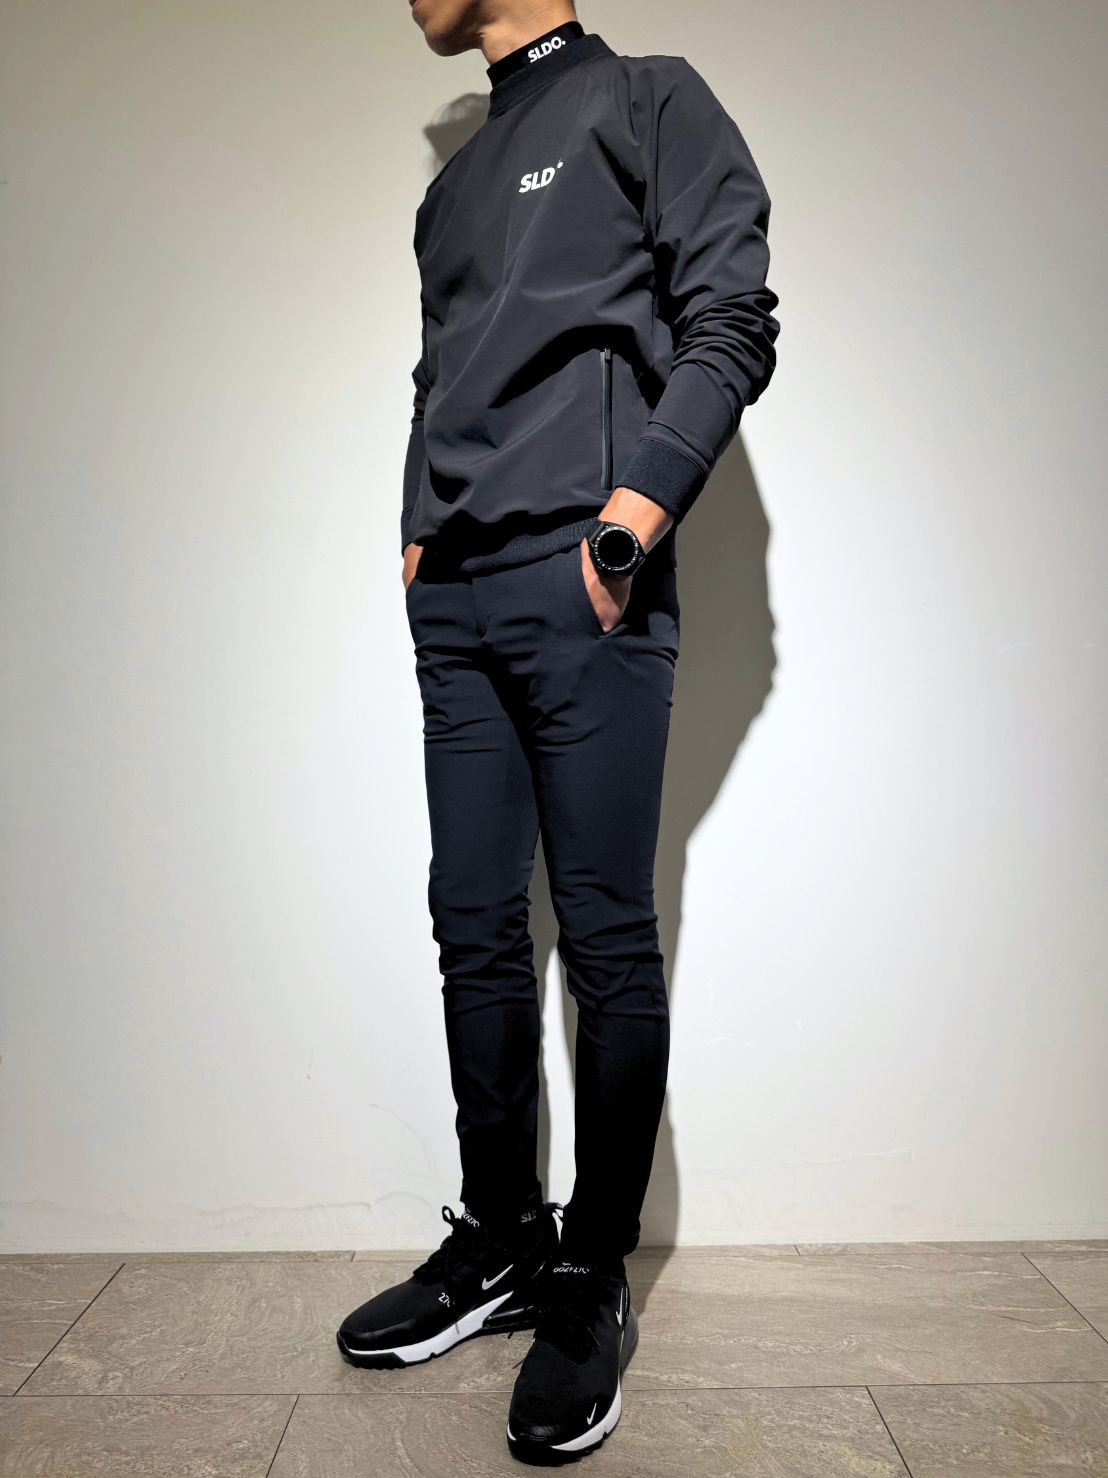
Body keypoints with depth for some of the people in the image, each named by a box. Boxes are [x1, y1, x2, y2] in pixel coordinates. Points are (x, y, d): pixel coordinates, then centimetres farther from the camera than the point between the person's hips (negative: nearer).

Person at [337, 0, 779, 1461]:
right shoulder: (453, 186, 29)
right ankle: (499, 1242, 19)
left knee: (607, 940, -5)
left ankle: (595, 1280, 9)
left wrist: (635, 509, -15)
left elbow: (732, 319, -2)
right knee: (476, 929, 6)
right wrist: (420, 531, 10)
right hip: (454, 601, 7)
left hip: (582, 592, -6)